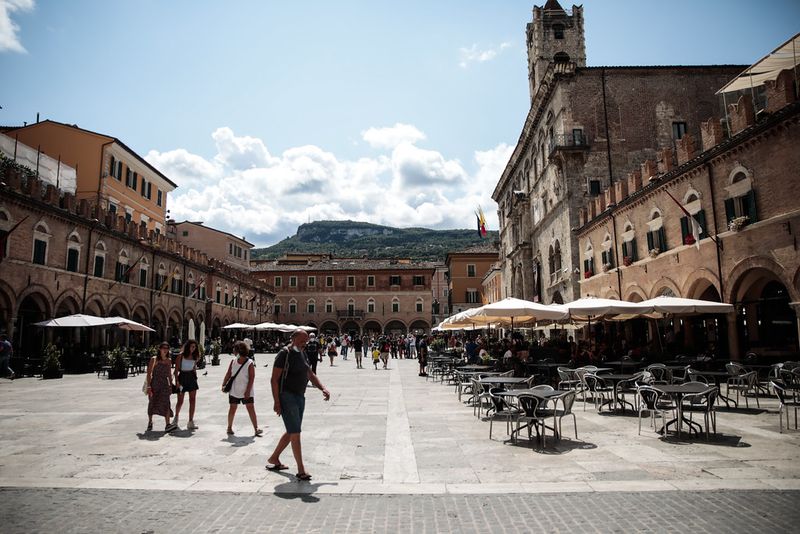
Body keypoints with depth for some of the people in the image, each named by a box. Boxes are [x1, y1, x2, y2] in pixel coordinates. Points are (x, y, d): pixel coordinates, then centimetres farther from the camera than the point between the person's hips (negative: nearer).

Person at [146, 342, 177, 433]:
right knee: (152, 403, 11)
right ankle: (150, 422, 34)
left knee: (166, 403, -11)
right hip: (154, 383, -2)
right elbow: (149, 373, -7)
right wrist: (148, 386, -13)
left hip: (165, 384, 2)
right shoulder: (154, 359, -5)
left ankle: (167, 425, -18)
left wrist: (171, 384, 16)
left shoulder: (169, 360, 8)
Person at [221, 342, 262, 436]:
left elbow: (251, 378, -14)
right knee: (232, 409, 10)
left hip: (246, 392, -4)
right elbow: (228, 374, 9)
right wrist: (224, 384, -1)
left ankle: (256, 429, -4)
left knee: (251, 408, -6)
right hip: (234, 391, 4)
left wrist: (248, 391, -18)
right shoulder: (233, 362, 2)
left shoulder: (250, 363, -12)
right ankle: (229, 427, 26)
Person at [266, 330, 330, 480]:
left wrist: (323, 388, 3)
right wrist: (276, 402, -20)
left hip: (300, 397, 9)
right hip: (287, 396, -9)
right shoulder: (284, 354, -12)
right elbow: (274, 379, -14)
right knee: (295, 432, -9)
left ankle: (273, 459, 33)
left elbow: (311, 375, 18)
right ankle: (301, 470, -4)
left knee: (291, 432, 16)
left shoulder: (302, 354, 13)